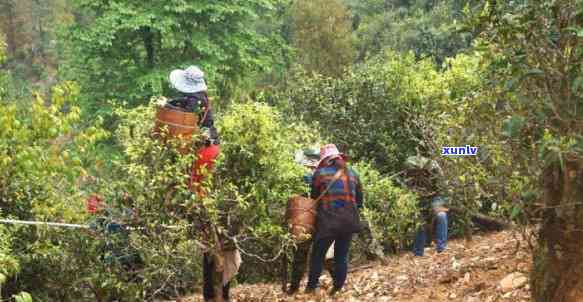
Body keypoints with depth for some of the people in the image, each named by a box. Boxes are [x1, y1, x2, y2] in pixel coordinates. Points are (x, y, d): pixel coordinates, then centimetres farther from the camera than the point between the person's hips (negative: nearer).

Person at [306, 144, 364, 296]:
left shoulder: (320, 173, -1)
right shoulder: (352, 173, 10)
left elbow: (314, 197, 8)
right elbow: (359, 200, 14)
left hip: (327, 222, -3)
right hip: (348, 221, 3)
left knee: (318, 255, 7)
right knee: (342, 256, 11)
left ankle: (311, 288, 8)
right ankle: (338, 288, 9)